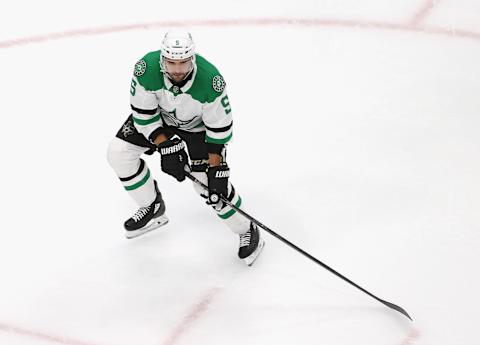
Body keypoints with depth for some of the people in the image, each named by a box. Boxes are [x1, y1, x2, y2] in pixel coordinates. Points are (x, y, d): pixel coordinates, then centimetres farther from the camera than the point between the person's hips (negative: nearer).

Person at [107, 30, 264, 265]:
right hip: (158, 116, 4)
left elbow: (219, 127, -26)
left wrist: (216, 168, -25)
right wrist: (165, 146, -26)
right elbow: (143, 113, -20)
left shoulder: (210, 82, -38)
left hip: (197, 125, -3)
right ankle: (152, 208, 15)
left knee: (208, 182, -13)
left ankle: (247, 231, 9)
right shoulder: (146, 69, -33)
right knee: (118, 153, -6)